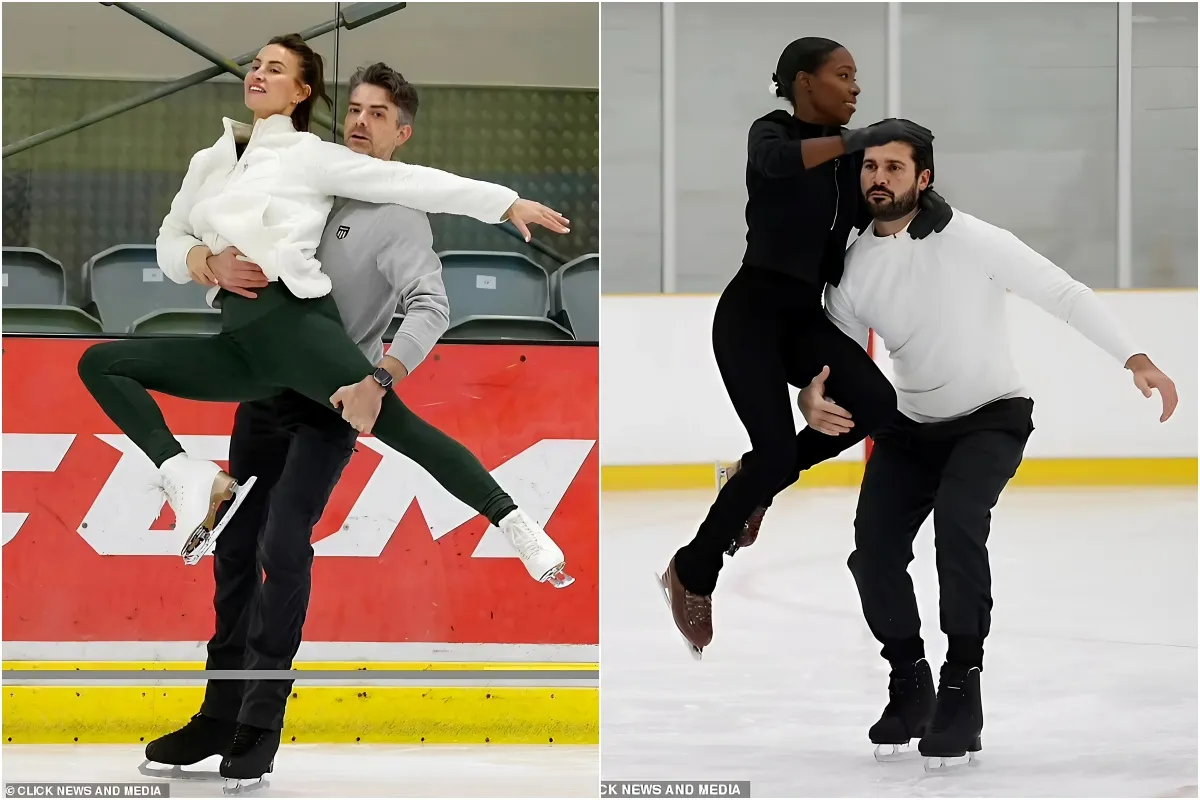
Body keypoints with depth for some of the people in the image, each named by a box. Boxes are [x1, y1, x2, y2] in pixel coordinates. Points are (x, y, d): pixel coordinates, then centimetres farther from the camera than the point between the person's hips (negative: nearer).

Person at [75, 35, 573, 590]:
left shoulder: (308, 154, 6)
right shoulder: (209, 163, 22)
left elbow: (408, 182, 1)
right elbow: (169, 238, 23)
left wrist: (507, 203, -4)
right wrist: (191, 256, -2)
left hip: (291, 318, -6)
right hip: (240, 342, 6)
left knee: (391, 420, -23)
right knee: (99, 363, 1)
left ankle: (516, 527, -25)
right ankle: (190, 480, -17)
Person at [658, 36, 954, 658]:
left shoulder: (851, 158, 13)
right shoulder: (771, 133, -6)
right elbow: (777, 161, -30)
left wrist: (926, 215, -7)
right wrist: (853, 140, -37)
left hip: (805, 317, 6)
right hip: (752, 310, -6)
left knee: (875, 402, -22)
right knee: (778, 449, -19)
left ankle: (754, 481, 2)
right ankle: (691, 575, 1)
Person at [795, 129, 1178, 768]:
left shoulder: (970, 241, -21)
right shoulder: (852, 270, -7)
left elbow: (1061, 293, -17)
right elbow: (834, 358, 1)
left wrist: (1135, 359, -23)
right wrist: (813, 399, -23)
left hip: (991, 419, -5)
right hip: (910, 426, 5)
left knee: (957, 517, -30)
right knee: (874, 551, -8)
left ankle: (962, 690, -22)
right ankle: (910, 688, 16)